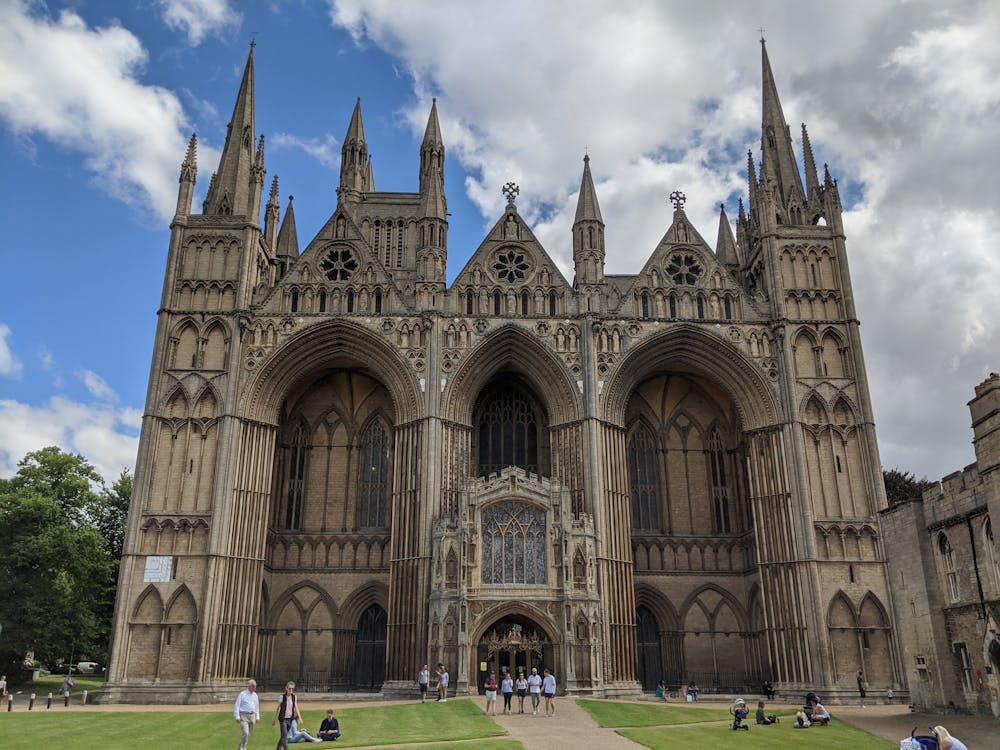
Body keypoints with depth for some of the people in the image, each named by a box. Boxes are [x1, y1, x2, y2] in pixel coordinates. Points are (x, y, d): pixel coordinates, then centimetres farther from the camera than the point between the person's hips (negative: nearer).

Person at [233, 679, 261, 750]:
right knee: (245, 733, -16)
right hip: (243, 716, -5)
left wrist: (257, 717, 13)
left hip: (252, 716, 5)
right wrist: (237, 717, -15)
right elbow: (236, 706, -9)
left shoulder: (255, 695, 10)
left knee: (249, 734, 8)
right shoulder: (242, 694, -7)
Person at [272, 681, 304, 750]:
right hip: (283, 718, -4)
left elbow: (296, 707, 1)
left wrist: (299, 717, -10)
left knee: (283, 735, 14)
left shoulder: (294, 697, 2)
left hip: (290, 718, 4)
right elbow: (278, 708, -2)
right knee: (284, 736, -11)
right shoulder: (282, 696, -9)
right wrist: (274, 719, 2)